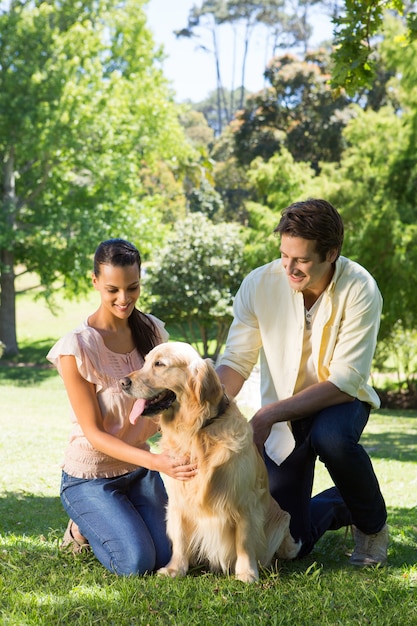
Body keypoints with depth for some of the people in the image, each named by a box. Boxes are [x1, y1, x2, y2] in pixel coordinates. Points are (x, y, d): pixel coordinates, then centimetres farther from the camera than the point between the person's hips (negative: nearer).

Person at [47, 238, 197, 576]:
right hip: (91, 475, -5)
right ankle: (85, 527, 14)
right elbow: (94, 432, -19)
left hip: (140, 468, 5)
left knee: (169, 556, -8)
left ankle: (110, 521, 21)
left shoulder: (152, 330, -4)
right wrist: (156, 462, -32)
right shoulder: (77, 348, -20)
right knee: (137, 563, -17)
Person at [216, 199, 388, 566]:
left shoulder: (360, 290, -24)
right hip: (283, 415, 2)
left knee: (331, 437, -40)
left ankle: (372, 522, -7)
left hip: (340, 399, -2)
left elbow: (345, 381, -26)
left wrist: (270, 415, -34)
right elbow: (236, 361, -12)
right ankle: (339, 508, 35)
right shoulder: (259, 284, -17)